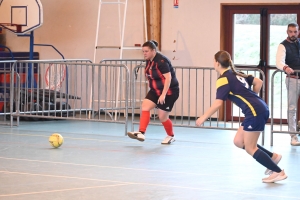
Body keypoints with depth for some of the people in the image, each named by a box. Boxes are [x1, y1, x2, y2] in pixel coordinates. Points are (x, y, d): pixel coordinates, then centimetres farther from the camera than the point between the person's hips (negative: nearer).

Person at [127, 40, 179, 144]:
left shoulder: (161, 61, -22)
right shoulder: (149, 61, 4)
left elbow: (168, 78, -25)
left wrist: (163, 95, -29)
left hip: (169, 91, -8)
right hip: (156, 90, 8)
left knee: (162, 117, -2)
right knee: (145, 106, -12)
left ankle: (171, 136, 23)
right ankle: (141, 133, -19)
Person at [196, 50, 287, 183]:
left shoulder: (223, 79, -8)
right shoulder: (236, 74, 17)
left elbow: (218, 103, -16)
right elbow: (258, 82, 22)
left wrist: (203, 118, -8)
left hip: (255, 112, -9)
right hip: (260, 109, 9)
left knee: (250, 148, 0)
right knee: (239, 141, 15)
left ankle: (278, 172, 1)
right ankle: (272, 157, 15)